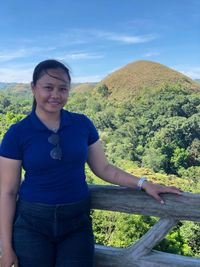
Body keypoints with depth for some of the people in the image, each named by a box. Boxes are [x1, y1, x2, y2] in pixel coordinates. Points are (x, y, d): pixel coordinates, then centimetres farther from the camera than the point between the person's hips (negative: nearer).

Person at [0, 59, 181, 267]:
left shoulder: (82, 124, -3)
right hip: (32, 223, -1)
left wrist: (143, 184, -6)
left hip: (77, 222, 2)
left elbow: (103, 168, 5)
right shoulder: (17, 134, -8)